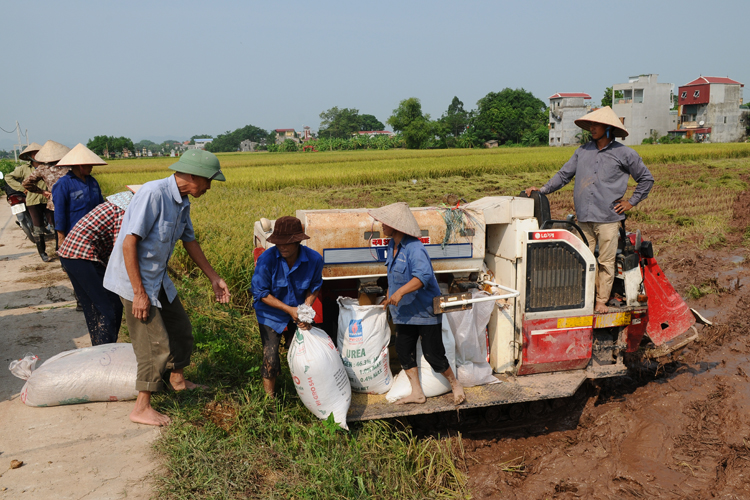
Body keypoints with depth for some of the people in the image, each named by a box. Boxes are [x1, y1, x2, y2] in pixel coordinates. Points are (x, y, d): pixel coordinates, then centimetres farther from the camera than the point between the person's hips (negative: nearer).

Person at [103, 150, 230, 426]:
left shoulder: (182, 202, 3)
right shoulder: (153, 194, -25)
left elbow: (189, 241, 16)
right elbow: (129, 243, -26)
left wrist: (214, 278, 18)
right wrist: (139, 293, -24)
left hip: (158, 279, 9)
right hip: (135, 279, -9)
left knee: (181, 329, 19)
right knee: (155, 343, -5)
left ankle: (177, 379, 43)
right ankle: (142, 408, 10)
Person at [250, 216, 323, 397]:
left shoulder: (314, 259, -21)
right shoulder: (266, 259, -28)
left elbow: (315, 287, -3)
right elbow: (261, 293, -19)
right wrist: (289, 309, -24)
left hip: (296, 313, 3)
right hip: (271, 314, -2)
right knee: (270, 356, -5)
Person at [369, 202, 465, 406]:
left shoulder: (414, 248, -23)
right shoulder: (392, 245, 6)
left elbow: (423, 276, -37)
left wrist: (400, 292, -45)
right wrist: (389, 297, 27)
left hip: (425, 311, -9)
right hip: (404, 312, 9)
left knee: (433, 355, -3)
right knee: (403, 351, 9)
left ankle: (455, 385, 21)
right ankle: (416, 393, 22)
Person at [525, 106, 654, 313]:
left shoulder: (624, 153, 4)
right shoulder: (583, 151, 13)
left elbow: (646, 178, 12)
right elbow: (564, 174, 15)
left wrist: (631, 202, 5)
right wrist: (543, 189, 4)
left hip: (608, 218, -3)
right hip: (584, 217, 3)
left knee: (606, 262, 1)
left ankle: (602, 301, 12)